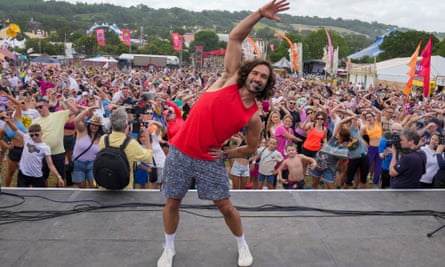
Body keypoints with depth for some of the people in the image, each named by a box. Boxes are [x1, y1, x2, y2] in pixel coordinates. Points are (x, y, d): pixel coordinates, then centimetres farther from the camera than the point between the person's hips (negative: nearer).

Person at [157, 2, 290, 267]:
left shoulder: (254, 118, -6)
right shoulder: (230, 79, -7)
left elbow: (252, 149, 8)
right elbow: (235, 38, -9)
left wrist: (225, 154, -3)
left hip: (210, 160, 0)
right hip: (180, 152, 0)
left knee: (225, 206, 7)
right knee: (172, 203, 11)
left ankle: (242, 245, 34)